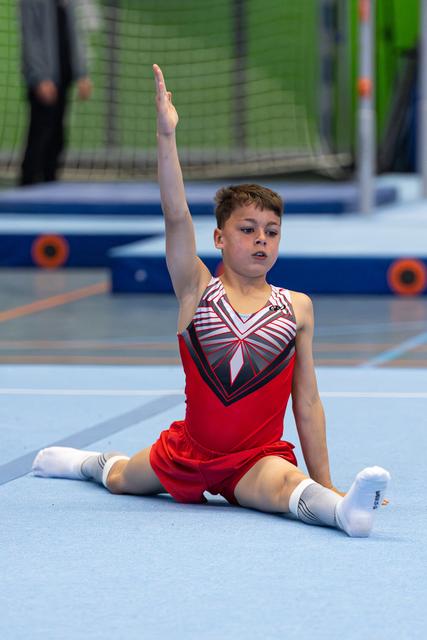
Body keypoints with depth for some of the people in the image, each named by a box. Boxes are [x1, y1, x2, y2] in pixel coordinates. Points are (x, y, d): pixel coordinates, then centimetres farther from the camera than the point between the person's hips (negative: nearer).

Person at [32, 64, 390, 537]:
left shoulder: (297, 308, -2)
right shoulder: (198, 291, -5)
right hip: (191, 447, 3)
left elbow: (307, 402, 1)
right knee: (118, 480, 28)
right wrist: (166, 135, -31)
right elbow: (177, 216, -19)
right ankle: (88, 461, 61)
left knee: (284, 484, -38)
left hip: (257, 460, -2)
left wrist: (323, 480, 0)